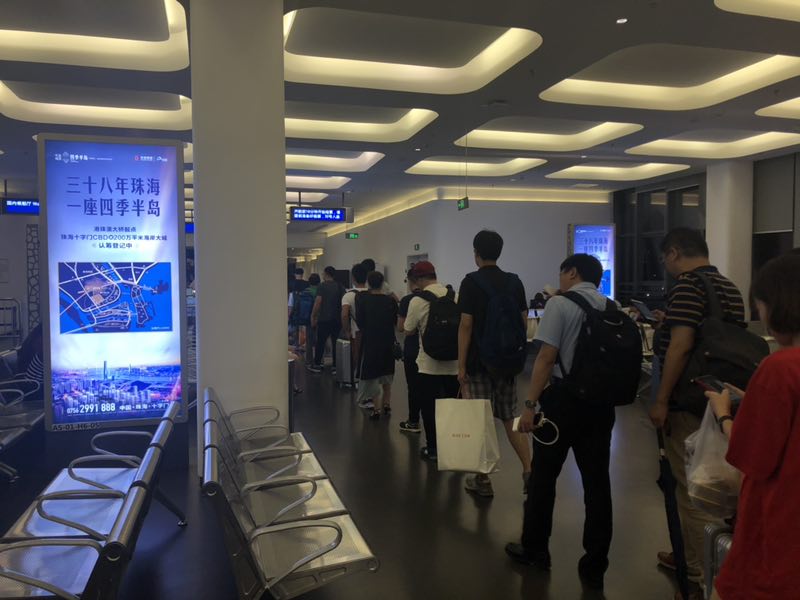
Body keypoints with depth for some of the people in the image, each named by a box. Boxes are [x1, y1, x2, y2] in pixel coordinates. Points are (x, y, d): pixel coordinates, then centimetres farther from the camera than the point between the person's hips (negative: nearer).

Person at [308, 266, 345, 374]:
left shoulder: (322, 286, -8)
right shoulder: (340, 286, 7)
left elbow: (318, 303, -12)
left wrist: (313, 317, -6)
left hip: (324, 319, -4)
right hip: (337, 319, 4)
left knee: (321, 342, 4)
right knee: (336, 342, 7)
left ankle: (317, 365, 11)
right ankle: (336, 366, 7)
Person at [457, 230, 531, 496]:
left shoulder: (471, 282, -10)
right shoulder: (514, 281, 6)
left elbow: (466, 325, -13)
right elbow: (524, 322, 9)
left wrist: (461, 365, -10)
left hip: (478, 361, -5)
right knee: (510, 417, 15)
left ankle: (483, 480, 11)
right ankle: (529, 471, 10)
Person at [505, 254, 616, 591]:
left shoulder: (560, 303, -9)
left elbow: (547, 357, -15)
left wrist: (530, 404, -13)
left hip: (563, 398, -5)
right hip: (601, 402, 5)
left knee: (544, 476, 11)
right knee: (597, 481, 10)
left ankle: (535, 550, 26)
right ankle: (594, 567, 19)